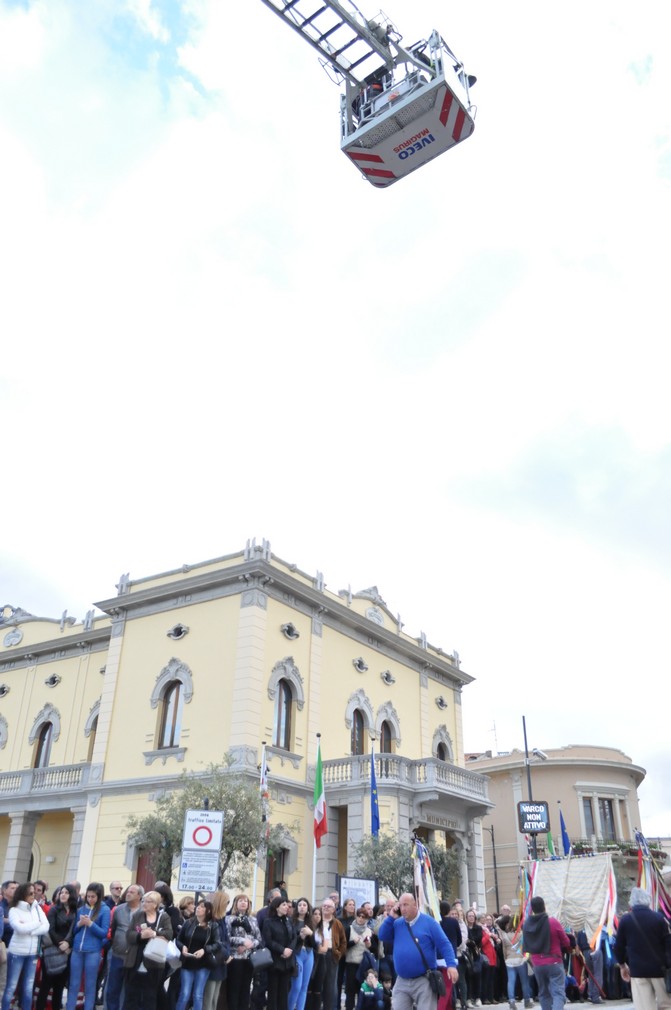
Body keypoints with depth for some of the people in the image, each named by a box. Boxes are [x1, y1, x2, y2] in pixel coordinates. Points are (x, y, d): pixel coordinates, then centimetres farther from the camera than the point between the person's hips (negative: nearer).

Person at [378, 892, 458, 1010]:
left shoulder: (428, 922, -4)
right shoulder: (397, 923, 9)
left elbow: (444, 944, -6)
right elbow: (382, 936, 3)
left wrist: (451, 964, -19)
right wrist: (391, 918, -5)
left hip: (424, 980, -4)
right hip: (401, 982, 4)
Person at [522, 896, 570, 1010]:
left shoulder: (527, 924, -2)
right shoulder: (553, 922, -14)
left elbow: (526, 946, 6)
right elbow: (566, 942, -2)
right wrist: (567, 949, 18)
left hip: (537, 964, 4)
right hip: (554, 962, -4)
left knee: (544, 993, 18)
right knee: (558, 992, -5)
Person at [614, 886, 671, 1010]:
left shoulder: (625, 920, -1)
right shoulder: (659, 918, -6)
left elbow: (619, 946, 5)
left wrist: (622, 965, 20)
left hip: (637, 970, 0)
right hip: (659, 968, 0)